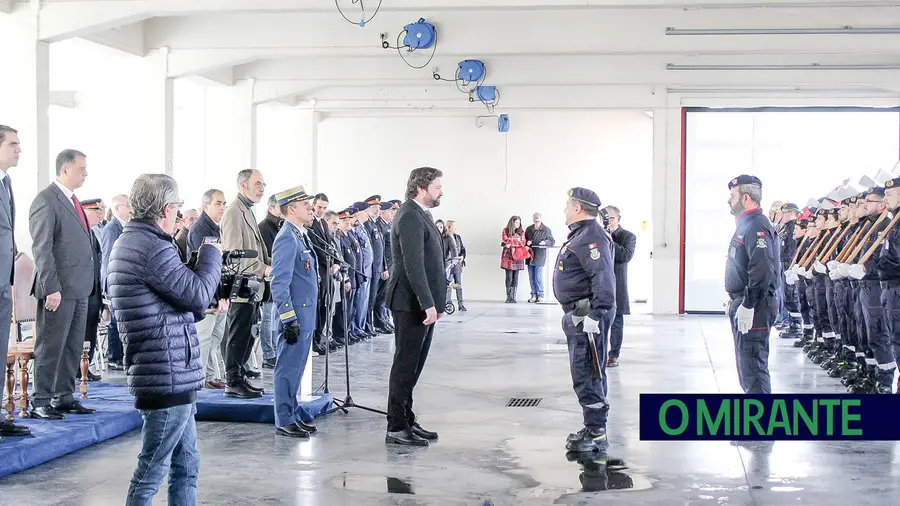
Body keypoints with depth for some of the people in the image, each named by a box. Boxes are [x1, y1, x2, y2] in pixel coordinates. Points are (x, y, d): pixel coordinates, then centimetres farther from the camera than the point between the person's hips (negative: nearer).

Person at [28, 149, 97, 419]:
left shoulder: (72, 201, 17)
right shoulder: (46, 201, -10)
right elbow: (41, 249, -15)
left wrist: (88, 283, 14)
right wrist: (51, 288, -20)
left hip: (79, 288, 9)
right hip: (59, 288, -9)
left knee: (73, 346, 12)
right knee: (50, 347, -2)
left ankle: (64, 397, 20)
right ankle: (40, 402, 5)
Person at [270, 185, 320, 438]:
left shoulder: (301, 236, 15)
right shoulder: (287, 238, -15)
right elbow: (279, 284, -20)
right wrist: (289, 319, -22)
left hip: (306, 315, 10)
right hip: (295, 316, -10)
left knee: (296, 368, 15)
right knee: (288, 368, -2)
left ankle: (292, 416, 23)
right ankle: (284, 422, 4)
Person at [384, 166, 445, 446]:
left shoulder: (421, 215, 16)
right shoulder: (410, 217, -16)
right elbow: (413, 265, -23)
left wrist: (435, 302, 17)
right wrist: (428, 304, -24)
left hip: (422, 303, 10)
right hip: (412, 304, -10)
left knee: (413, 363, 14)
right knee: (406, 363, -4)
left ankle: (407, 420, 22)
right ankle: (396, 428, 2)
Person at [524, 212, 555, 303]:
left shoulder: (546, 230, -2)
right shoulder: (528, 229, 9)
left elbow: (552, 242, 2)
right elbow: (524, 240, 20)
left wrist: (545, 242, -17)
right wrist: (527, 242, -3)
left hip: (540, 257, -5)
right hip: (530, 257, 5)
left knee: (538, 277, -8)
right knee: (531, 278, 8)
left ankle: (540, 295, 1)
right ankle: (534, 295, 15)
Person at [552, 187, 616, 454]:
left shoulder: (591, 237, -18)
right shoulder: (579, 234, 17)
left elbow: (604, 279, -26)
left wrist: (595, 315, -28)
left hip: (587, 318, -11)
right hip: (578, 316, 11)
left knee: (586, 375, -8)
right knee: (589, 375, 17)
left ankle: (596, 434, -2)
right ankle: (594, 428, 25)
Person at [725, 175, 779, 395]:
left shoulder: (757, 226, -17)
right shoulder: (745, 224, 17)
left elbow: (763, 271, -27)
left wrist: (748, 305, -26)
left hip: (753, 309, -11)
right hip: (742, 305, 11)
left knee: (753, 365, -9)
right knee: (746, 364, 18)